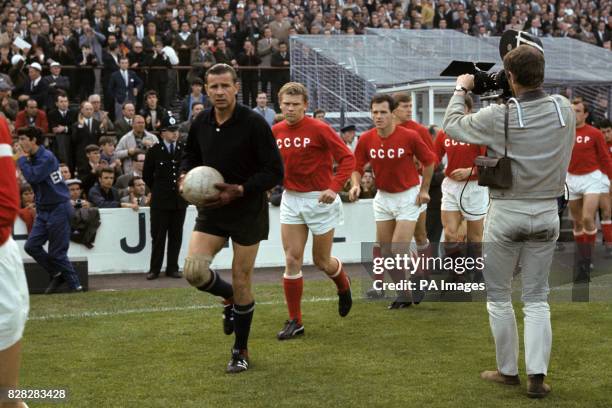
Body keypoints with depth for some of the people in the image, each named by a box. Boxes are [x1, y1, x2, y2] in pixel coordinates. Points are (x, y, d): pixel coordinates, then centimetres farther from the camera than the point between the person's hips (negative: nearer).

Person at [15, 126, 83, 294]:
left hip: (58, 209, -9)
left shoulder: (46, 157, -15)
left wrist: (22, 160, -14)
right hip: (44, 210, 9)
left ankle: (74, 285, 6)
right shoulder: (33, 158, 11)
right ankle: (56, 274, 15)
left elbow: (33, 177, -26)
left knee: (56, 252, -5)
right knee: (31, 246, 1)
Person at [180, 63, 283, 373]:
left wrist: (239, 190, -24)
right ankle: (231, 299, 22)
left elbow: (275, 171, -14)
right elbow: (191, 155, 19)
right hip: (211, 211, 4)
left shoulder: (254, 124, -15)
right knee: (194, 270, -13)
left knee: (241, 283, 2)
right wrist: (185, 175, -3)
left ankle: (241, 351, 21)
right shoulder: (201, 122, 1)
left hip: (247, 211, -4)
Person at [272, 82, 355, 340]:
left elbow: (347, 158, -13)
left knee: (322, 261, 7)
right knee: (292, 260, -2)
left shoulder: (319, 129, -14)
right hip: (291, 200, 4)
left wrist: (334, 187, -24)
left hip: (320, 200, -4)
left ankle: (343, 287, 42)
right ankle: (295, 321, 5)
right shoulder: (276, 131, 1)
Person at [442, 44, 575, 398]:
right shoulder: (565, 110, -6)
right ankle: (538, 375, 2)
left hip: (506, 213, -3)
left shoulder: (498, 117, -15)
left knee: (499, 296, 13)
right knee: (537, 299, 10)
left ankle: (508, 371, 20)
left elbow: (452, 125, 0)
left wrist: (461, 90, 14)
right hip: (547, 213, 3)